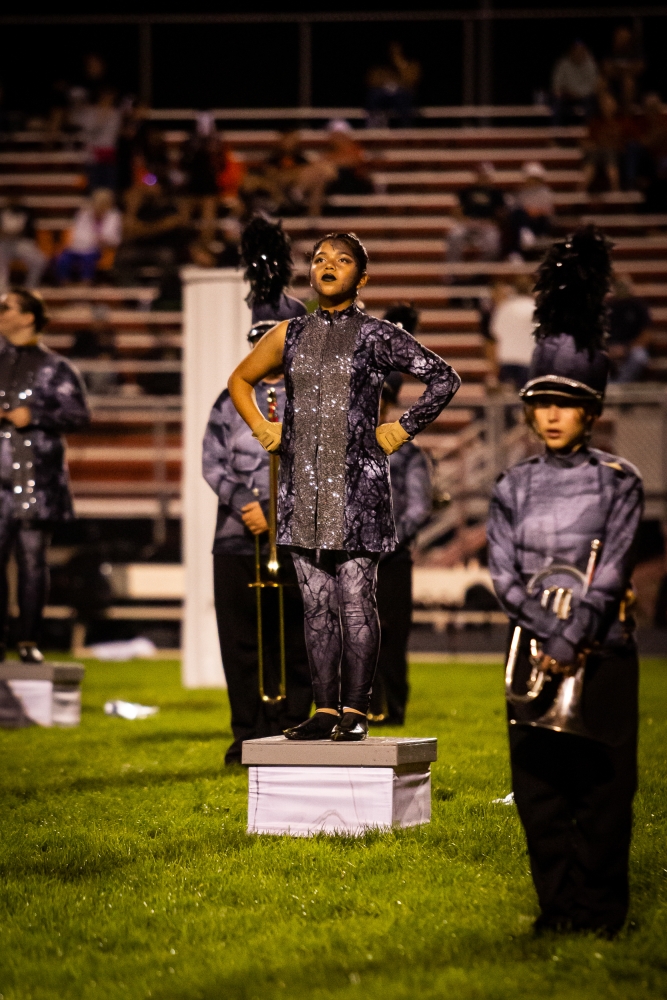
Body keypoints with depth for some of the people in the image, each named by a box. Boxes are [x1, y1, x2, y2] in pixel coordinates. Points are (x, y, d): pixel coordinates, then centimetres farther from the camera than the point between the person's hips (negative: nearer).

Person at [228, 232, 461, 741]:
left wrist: (404, 429, -2)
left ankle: (355, 709, 0)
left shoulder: (377, 336, 0)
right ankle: (325, 710, 10)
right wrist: (261, 427, 14)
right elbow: (241, 380, 27)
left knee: (355, 600, -5)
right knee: (317, 603, 6)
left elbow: (445, 378, 2)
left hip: (357, 483, -4)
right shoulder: (290, 335, 12)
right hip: (303, 482, 4)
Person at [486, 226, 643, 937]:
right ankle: (557, 908, 10)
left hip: (601, 649, -3)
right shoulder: (513, 489, 7)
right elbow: (504, 576, -1)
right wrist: (551, 635, -15)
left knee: (602, 783, -1)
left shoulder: (618, 483, -1)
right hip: (534, 649, 3)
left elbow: (610, 573, -9)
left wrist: (569, 645, -16)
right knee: (538, 784, 3)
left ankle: (600, 912, 5)